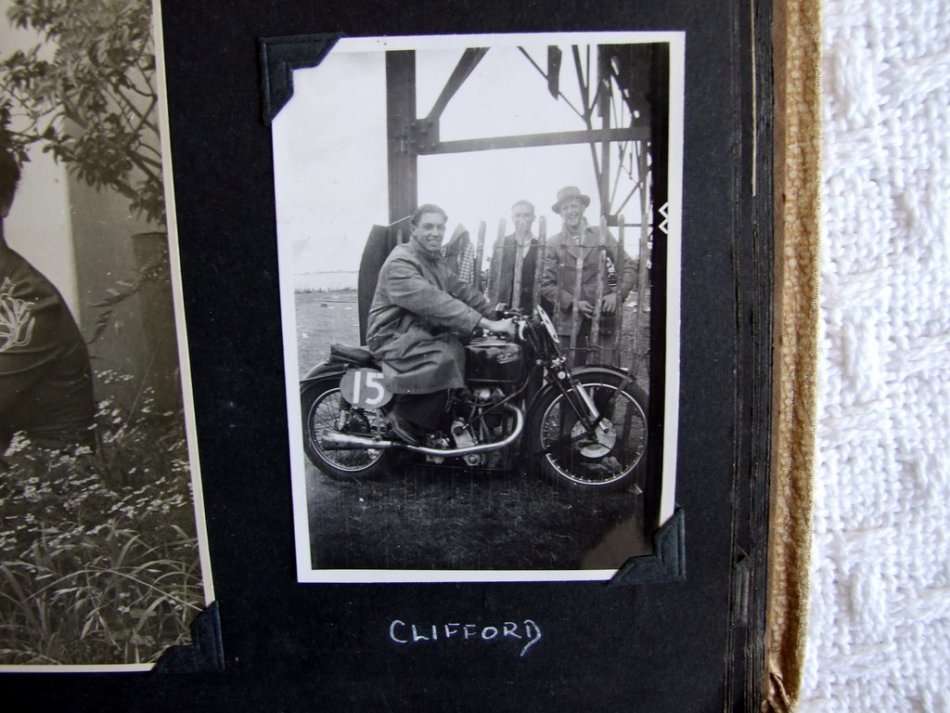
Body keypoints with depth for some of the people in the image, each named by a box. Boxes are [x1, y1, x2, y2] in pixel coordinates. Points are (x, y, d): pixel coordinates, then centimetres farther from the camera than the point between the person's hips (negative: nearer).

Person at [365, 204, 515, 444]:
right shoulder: (400, 263, -20)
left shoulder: (435, 259, 13)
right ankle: (405, 419, -16)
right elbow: (435, 303, -30)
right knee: (444, 359, -32)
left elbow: (459, 289, 9)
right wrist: (488, 324, -34)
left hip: (422, 330, 9)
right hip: (394, 336, -9)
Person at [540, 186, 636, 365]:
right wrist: (572, 302, -10)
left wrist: (618, 293, -7)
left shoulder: (601, 235, 7)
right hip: (568, 317, -1)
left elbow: (628, 267, 7)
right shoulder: (554, 244, 3)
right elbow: (546, 284, 0)